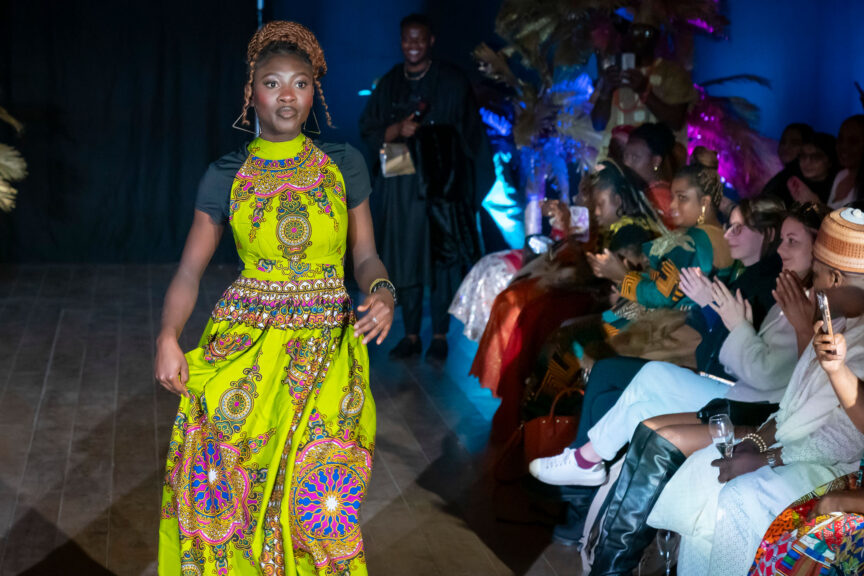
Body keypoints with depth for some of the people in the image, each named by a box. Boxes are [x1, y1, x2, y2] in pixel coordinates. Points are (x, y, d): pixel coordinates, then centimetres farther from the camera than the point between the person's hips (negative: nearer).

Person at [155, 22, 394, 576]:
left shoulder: (344, 165, 6)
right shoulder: (226, 175, 4)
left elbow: (366, 256, 9)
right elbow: (191, 269, 3)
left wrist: (382, 294, -13)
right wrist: (168, 336, -13)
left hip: (327, 348, 0)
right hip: (244, 344, 0)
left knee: (316, 497, -1)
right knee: (232, 492, -1)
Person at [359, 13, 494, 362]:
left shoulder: (452, 82, 1)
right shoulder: (389, 84, 11)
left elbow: (471, 135, 1)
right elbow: (368, 130, 7)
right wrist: (396, 130, -13)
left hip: (441, 186, -3)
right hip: (401, 186, 3)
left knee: (442, 259, -2)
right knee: (405, 260, 4)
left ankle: (440, 336, 7)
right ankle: (411, 335, 13)